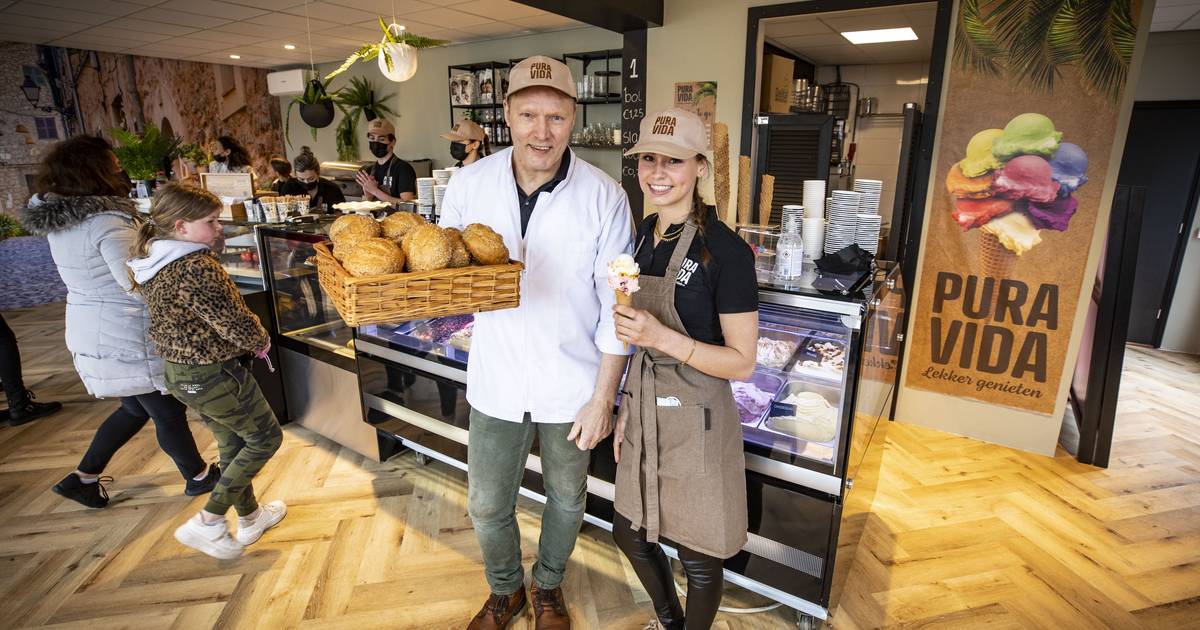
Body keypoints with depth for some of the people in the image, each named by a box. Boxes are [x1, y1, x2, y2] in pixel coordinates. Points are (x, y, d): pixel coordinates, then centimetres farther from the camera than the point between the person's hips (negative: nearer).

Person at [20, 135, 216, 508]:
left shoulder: (59, 220, 5)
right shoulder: (106, 221, -23)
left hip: (89, 330, 9)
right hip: (127, 337, -9)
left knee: (136, 407, 25)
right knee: (169, 413, 9)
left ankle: (83, 478, 31)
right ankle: (198, 476, 26)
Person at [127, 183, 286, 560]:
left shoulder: (149, 263, 2)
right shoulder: (197, 268, -26)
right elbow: (236, 323, -26)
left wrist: (212, 246, 0)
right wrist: (262, 341, -3)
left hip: (176, 371, 9)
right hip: (213, 374, -9)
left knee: (232, 443, 23)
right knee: (265, 437, 10)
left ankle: (249, 518, 39)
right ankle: (208, 522, 12)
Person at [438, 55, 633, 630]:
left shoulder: (604, 197, -14)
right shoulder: (469, 183, -7)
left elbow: (615, 307, -10)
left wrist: (603, 398, -9)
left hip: (572, 385, -1)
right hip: (496, 380, 2)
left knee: (566, 498, 20)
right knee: (487, 506, 16)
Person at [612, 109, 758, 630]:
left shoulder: (725, 250, -18)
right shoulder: (645, 233, 4)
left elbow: (742, 362, -17)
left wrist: (663, 337, -28)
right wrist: (628, 405, 13)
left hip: (696, 420, -7)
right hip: (645, 410, 7)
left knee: (698, 556, 13)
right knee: (629, 533, 23)